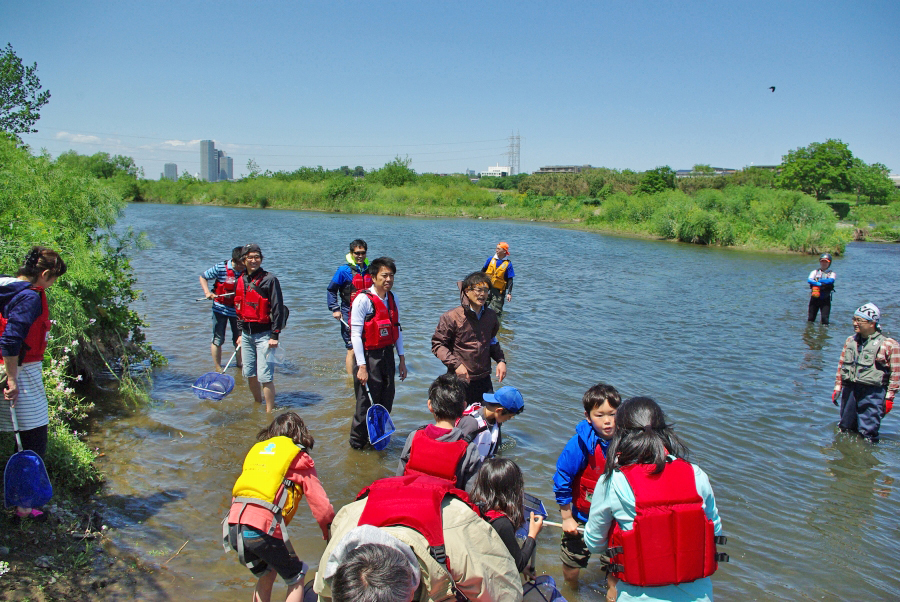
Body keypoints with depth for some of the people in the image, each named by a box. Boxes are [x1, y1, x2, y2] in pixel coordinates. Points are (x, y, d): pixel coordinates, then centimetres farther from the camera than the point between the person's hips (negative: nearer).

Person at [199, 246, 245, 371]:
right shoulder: (221, 267, -12)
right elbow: (203, 277, 1)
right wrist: (207, 292, -14)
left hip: (238, 310, 2)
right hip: (220, 308, -2)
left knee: (239, 340, 10)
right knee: (218, 339, 4)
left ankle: (240, 365, 28)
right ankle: (218, 369, 16)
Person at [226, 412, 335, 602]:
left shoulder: (257, 449, 24)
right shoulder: (299, 458, 9)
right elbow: (320, 503, 5)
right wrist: (331, 535, 19)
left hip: (233, 526, 6)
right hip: (263, 528, -6)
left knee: (266, 576, 28)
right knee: (296, 578, 16)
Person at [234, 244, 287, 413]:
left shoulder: (269, 279, -9)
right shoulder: (241, 281, 11)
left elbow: (278, 309, -11)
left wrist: (275, 336, -15)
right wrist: (241, 333, 18)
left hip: (264, 334, -7)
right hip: (247, 334, 7)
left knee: (265, 376, -8)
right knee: (249, 374, 14)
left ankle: (269, 412, 1)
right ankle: (257, 403, 34)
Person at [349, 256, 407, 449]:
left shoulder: (392, 298, 8)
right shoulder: (363, 300, -13)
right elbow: (356, 334, -15)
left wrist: (402, 359, 13)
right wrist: (362, 366, -18)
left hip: (387, 354, 7)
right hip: (368, 356, -7)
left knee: (386, 402, 13)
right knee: (366, 403, -1)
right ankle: (357, 444, 18)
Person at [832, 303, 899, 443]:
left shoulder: (888, 345, -10)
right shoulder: (850, 341, 8)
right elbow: (841, 365, 16)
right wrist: (837, 387, 13)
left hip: (873, 393, -6)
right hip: (849, 390, 6)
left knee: (868, 434, -3)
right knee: (845, 428, 17)